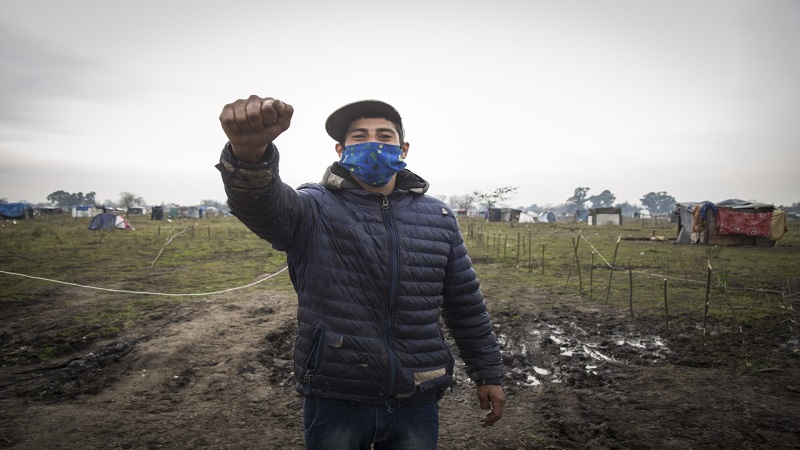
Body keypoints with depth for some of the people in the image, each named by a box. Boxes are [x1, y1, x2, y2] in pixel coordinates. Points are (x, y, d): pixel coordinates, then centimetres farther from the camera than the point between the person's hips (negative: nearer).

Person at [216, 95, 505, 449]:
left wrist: (488, 373, 12)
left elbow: (465, 303, 11)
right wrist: (250, 151, -49)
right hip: (334, 402, -2)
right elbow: (263, 202, -28)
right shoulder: (314, 210, -6)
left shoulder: (438, 218, 5)